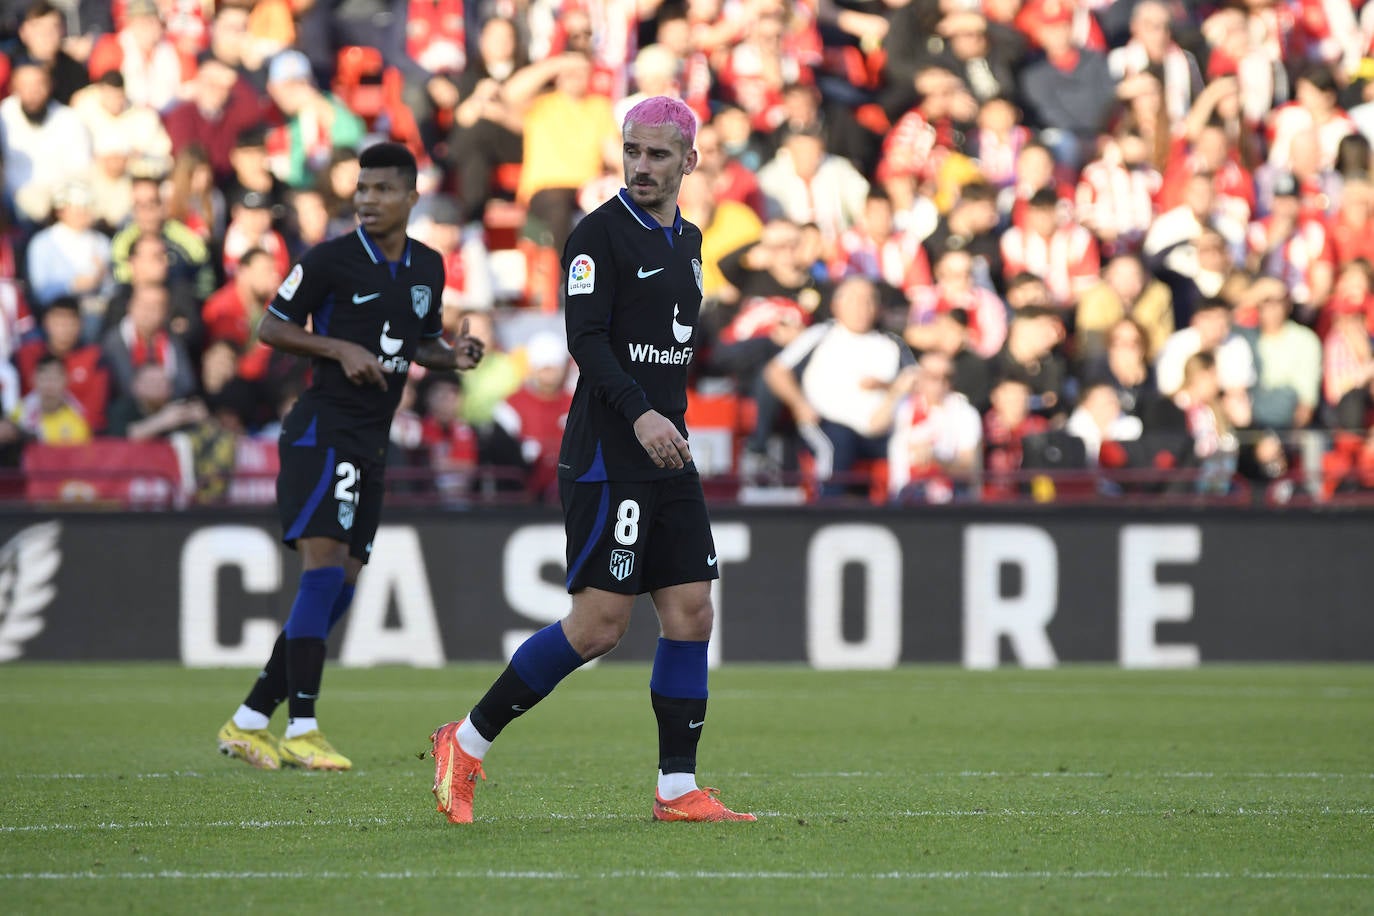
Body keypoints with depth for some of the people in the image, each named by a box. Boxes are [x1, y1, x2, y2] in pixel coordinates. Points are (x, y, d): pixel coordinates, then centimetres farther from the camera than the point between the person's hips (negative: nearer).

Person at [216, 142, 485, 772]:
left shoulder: (428, 268, 11)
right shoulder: (330, 259, -7)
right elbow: (271, 327, -3)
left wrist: (453, 357, 2)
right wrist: (341, 348, -17)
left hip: (370, 444, 7)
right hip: (322, 430, -7)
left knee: (338, 591, 5)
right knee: (325, 567, -18)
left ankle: (249, 723, 11)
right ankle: (301, 731, -19)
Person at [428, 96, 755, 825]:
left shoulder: (686, 241, 15)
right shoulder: (600, 233, -9)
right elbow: (585, 339, -19)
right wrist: (640, 415, -31)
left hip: (668, 457, 8)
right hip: (606, 458, -8)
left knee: (691, 614, 1)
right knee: (600, 624, -10)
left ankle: (677, 790, 4)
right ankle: (466, 745, 3)